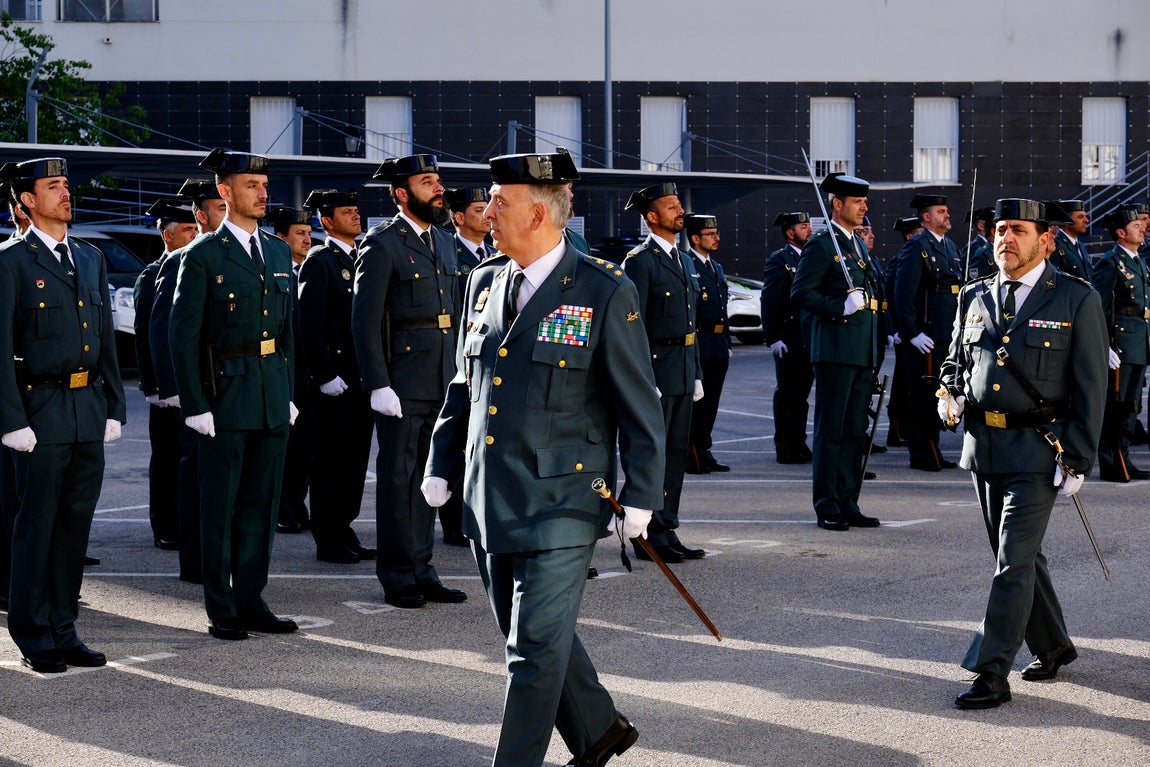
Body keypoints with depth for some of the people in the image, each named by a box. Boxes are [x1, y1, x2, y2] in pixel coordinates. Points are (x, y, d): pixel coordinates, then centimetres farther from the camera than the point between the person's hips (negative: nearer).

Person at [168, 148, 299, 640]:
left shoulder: (278, 253, 13)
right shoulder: (203, 256, -6)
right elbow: (184, 337, -8)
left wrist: (288, 392, 14)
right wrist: (195, 406, -13)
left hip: (272, 393, 6)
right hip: (225, 392, -6)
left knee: (261, 503, 9)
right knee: (220, 506, 2)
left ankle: (251, 600, 17)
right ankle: (222, 611, 8)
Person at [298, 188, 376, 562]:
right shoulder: (319, 262, -7)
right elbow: (309, 325, -13)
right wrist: (325, 376, -17)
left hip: (363, 376, 8)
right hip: (336, 376, -7)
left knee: (355, 458, 11)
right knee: (331, 461, -2)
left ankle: (344, 531, 18)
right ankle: (328, 541, 3)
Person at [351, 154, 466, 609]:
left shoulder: (444, 243, 16)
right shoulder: (382, 246, -8)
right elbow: (365, 321, -12)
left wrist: (460, 375, 14)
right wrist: (378, 385, -18)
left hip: (442, 383, 7)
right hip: (401, 381, -7)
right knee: (398, 478, 0)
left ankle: (421, 570, 20)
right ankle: (398, 577, 7)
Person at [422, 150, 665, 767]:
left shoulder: (605, 293, -10)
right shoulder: (485, 282, 8)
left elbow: (639, 404, -6)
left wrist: (640, 496, -7)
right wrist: (441, 463, 14)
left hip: (561, 502, -7)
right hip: (488, 501, 7)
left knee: (538, 647, -5)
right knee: (530, 636, 17)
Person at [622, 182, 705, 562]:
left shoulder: (683, 260, 17)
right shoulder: (640, 261, -10)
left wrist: (697, 374, 17)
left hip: (683, 372, 9)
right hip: (655, 369, -8)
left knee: (676, 453, 10)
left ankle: (667, 533, 16)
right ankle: (650, 538, 0)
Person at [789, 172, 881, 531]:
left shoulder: (858, 243, 19)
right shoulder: (821, 244, -8)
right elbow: (801, 293, -14)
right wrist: (841, 307, -22)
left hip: (863, 351, 8)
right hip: (835, 349, -8)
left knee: (855, 431, 10)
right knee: (831, 430, -3)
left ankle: (848, 503, 15)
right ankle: (827, 507, 0)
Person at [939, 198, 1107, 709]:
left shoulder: (1077, 300, -5)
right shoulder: (974, 298, 10)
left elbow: (1091, 386, -5)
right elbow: (956, 358, 24)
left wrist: (1078, 459, -11)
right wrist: (949, 395, 1)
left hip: (1037, 452, -6)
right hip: (982, 446, 6)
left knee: (1014, 562, -10)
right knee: (1019, 556, 15)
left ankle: (992, 674, -8)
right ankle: (1052, 647, 32)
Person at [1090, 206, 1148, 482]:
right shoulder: (1110, 263, -11)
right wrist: (1104, 347, -20)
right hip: (1119, 344, -9)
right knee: (1115, 405, -5)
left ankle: (1122, 461, 19)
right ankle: (1110, 466, 0)